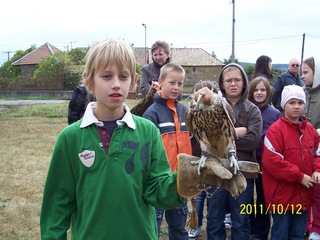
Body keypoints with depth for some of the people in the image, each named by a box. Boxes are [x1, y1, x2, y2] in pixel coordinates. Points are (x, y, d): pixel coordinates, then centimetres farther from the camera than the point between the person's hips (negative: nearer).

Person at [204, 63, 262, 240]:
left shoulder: (252, 110, 0)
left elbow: (254, 140, -13)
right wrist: (235, 133, -16)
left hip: (243, 172, 0)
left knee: (241, 222, 14)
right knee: (214, 221, 14)